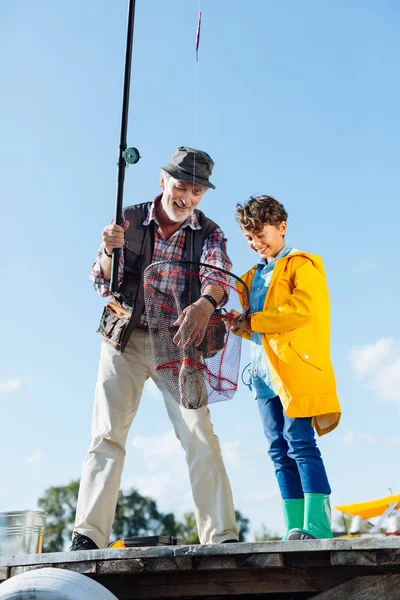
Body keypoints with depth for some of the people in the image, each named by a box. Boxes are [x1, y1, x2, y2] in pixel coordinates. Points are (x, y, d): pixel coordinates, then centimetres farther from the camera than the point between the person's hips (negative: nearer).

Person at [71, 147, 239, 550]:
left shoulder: (209, 234, 0)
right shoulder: (129, 220, -1)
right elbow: (102, 285, -5)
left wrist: (204, 304, -43)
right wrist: (111, 250, -28)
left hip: (177, 342, 0)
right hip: (125, 339, 0)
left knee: (200, 438, -12)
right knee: (107, 434, -9)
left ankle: (222, 538, -9)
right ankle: (87, 537, -9)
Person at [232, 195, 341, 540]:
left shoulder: (301, 265, 2)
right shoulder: (253, 276, 24)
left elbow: (304, 309, -15)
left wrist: (251, 322, -13)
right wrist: (234, 320, -1)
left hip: (296, 366, -7)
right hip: (264, 371, 7)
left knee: (300, 443, -13)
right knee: (280, 450, 4)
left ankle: (317, 524, -12)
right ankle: (295, 527, 6)